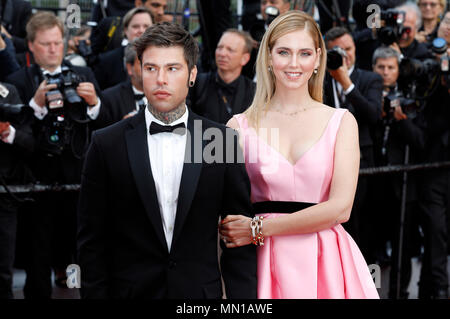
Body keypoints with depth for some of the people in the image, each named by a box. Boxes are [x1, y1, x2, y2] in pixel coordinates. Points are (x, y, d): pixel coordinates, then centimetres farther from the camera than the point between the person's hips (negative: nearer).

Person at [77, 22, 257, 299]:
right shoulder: (107, 144, -2)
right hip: (131, 289, -1)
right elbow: (92, 240, 0)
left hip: (201, 289, 1)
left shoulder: (223, 140, -1)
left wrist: (241, 297, -5)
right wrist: (95, 294, -6)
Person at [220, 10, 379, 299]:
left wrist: (258, 229, -10)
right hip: (267, 264, 0)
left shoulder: (341, 122, 4)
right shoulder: (240, 126, 4)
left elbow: (340, 208, -7)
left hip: (325, 264, 0)